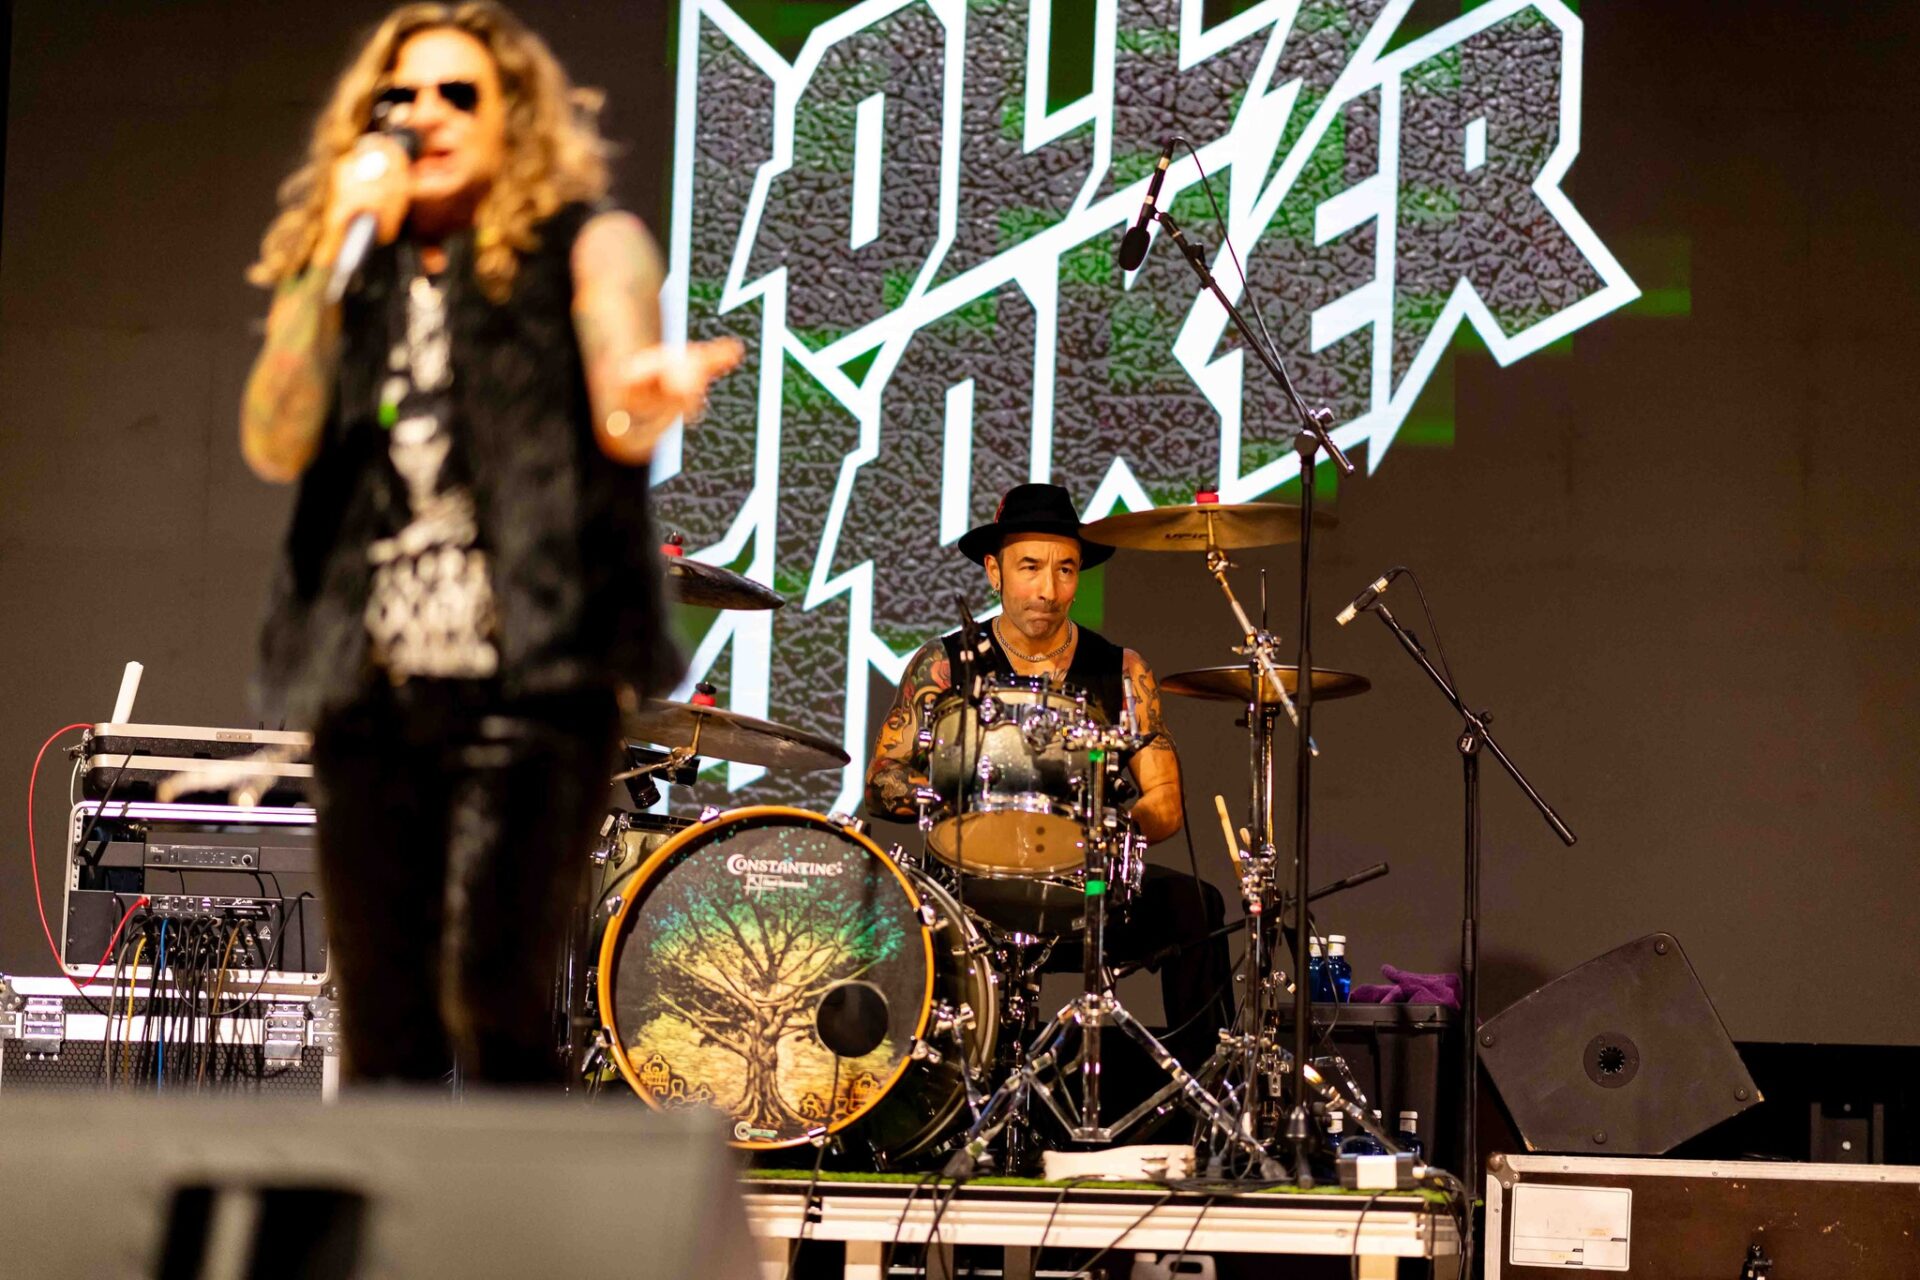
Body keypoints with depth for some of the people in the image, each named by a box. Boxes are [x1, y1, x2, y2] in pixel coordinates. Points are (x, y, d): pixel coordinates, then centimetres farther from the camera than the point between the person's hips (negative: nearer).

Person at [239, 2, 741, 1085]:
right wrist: (340, 251, -4)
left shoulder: (586, 245, 6)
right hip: (372, 694, 4)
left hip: (532, 684, -4)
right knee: (384, 1032, 4)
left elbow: (620, 419, -13)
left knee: (491, 995, -18)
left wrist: (654, 395, -38)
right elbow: (275, 446, 2)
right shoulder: (343, 273, 18)